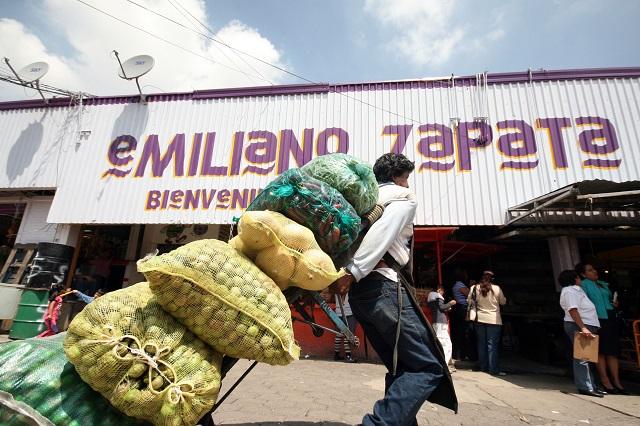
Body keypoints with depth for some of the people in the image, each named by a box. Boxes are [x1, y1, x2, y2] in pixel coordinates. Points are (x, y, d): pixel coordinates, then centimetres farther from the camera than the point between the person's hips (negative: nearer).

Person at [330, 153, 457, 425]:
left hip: (360, 290, 8)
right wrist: (352, 272, -21)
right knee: (428, 367, -5)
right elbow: (383, 231, -14)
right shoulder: (403, 196, 5)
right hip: (384, 285, -8)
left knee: (401, 368, 15)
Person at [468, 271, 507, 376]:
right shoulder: (496, 288, -9)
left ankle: (484, 367, 20)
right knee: (492, 345, 2)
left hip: (480, 319, 2)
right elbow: (503, 302, 5)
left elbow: (469, 301, 3)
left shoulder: (475, 288, -5)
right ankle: (494, 370, 3)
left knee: (482, 344, 12)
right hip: (494, 320, -2)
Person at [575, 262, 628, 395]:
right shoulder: (584, 285, -5)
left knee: (613, 351, 10)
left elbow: (608, 300, 28)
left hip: (611, 318, 7)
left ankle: (616, 381, 17)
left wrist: (614, 304, 6)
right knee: (601, 351, -1)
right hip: (598, 320, -7)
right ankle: (605, 381, 5)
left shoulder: (603, 284, 18)